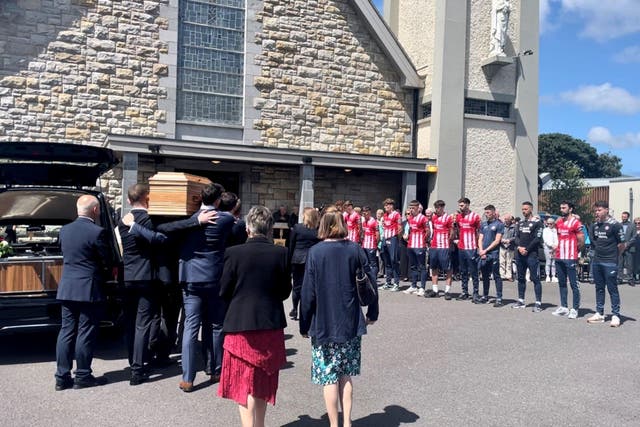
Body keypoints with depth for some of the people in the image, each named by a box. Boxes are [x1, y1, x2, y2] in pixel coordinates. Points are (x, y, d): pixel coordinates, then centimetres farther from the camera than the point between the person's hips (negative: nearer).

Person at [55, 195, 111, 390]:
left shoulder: (65, 230, 8)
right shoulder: (97, 232, -14)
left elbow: (65, 255, 14)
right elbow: (106, 260, -8)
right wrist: (105, 269, 13)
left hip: (66, 288, 7)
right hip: (88, 289, -6)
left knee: (66, 331, 11)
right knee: (86, 333, 2)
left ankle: (62, 376, 16)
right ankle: (82, 376, 11)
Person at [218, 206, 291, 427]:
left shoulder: (233, 253, -12)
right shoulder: (281, 253, -7)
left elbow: (223, 292, -5)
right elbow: (285, 291, -1)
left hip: (241, 325, -2)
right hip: (271, 325, 3)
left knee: (244, 384, 8)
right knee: (262, 381, 19)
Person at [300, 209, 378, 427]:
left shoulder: (315, 252, -9)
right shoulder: (355, 249, -1)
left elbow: (308, 292, -10)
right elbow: (370, 282, 3)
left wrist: (304, 325, -1)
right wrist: (372, 313, 16)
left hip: (324, 324, -3)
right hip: (351, 323, 4)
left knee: (329, 377, 7)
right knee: (346, 374, 16)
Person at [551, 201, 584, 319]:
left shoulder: (575, 222, -9)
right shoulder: (558, 222, 12)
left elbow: (581, 241, -7)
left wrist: (574, 251, 4)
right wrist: (558, 248, 14)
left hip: (570, 258, -8)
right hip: (559, 257, 8)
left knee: (574, 284, -1)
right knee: (561, 283, 13)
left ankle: (575, 309, 4)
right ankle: (563, 307, 22)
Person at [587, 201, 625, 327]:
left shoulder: (615, 225, -9)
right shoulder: (595, 225, 10)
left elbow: (622, 244, -5)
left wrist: (613, 256, 4)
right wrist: (599, 252, 12)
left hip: (610, 263, -6)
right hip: (597, 262, 7)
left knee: (612, 289, -2)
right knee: (599, 288, 12)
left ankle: (615, 315, 5)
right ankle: (599, 314, 20)